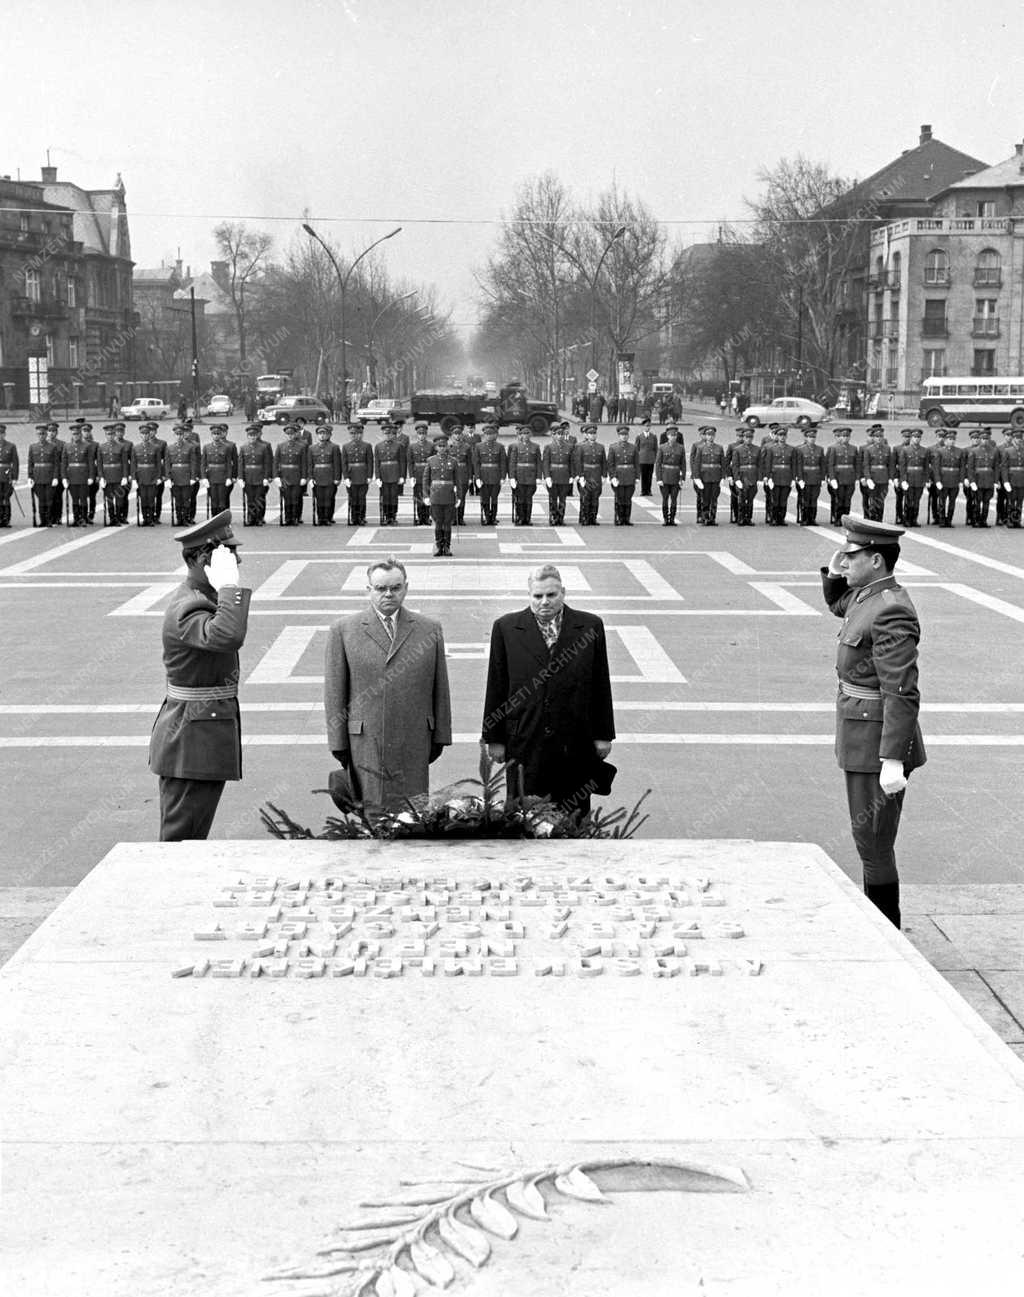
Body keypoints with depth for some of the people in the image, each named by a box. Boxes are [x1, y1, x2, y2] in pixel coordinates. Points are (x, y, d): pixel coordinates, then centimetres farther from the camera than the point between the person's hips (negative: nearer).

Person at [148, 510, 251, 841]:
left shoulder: (203, 597, 12)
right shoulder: (187, 609, -22)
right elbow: (228, 637, -43)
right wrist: (230, 585, -35)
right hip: (192, 739, -10)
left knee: (193, 837, 17)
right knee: (180, 839, -3)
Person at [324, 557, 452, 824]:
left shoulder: (430, 630, 8)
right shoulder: (344, 630, 3)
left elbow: (440, 689, 11)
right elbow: (334, 692, 3)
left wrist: (440, 737, 9)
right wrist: (338, 742, 0)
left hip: (414, 744, 2)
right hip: (366, 745, -1)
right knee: (373, 815, 0)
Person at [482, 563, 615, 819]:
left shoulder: (590, 627, 2)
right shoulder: (506, 628, 1)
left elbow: (601, 684, 6)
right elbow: (496, 687, 4)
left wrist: (603, 734, 6)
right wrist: (494, 738, 3)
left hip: (575, 745, 1)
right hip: (525, 745, 0)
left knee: (574, 817, 5)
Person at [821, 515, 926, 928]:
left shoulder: (891, 611, -22)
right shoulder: (868, 593, 7)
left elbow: (903, 693, -26)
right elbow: (837, 603, 31)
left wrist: (893, 761, -28)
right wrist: (834, 572, 10)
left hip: (878, 740, -10)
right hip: (863, 734, 10)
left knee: (873, 841, -1)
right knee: (870, 837, 19)